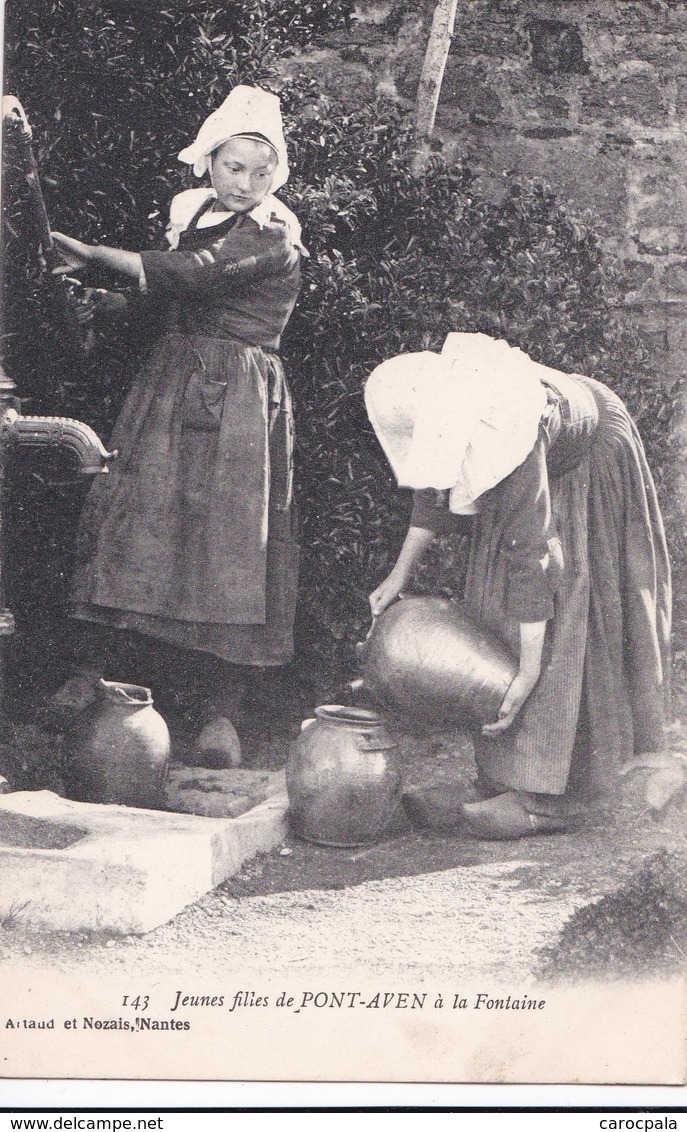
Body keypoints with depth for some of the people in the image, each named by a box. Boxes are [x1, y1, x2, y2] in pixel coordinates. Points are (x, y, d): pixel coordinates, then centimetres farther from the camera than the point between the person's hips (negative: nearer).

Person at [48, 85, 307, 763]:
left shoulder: (275, 235, -7)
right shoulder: (190, 215, 15)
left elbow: (190, 276, -18)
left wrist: (89, 253, -12)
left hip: (236, 399, -6)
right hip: (168, 382, 6)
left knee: (226, 535, -9)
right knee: (120, 510, -3)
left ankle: (222, 713, -5)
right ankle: (85, 676, 5)